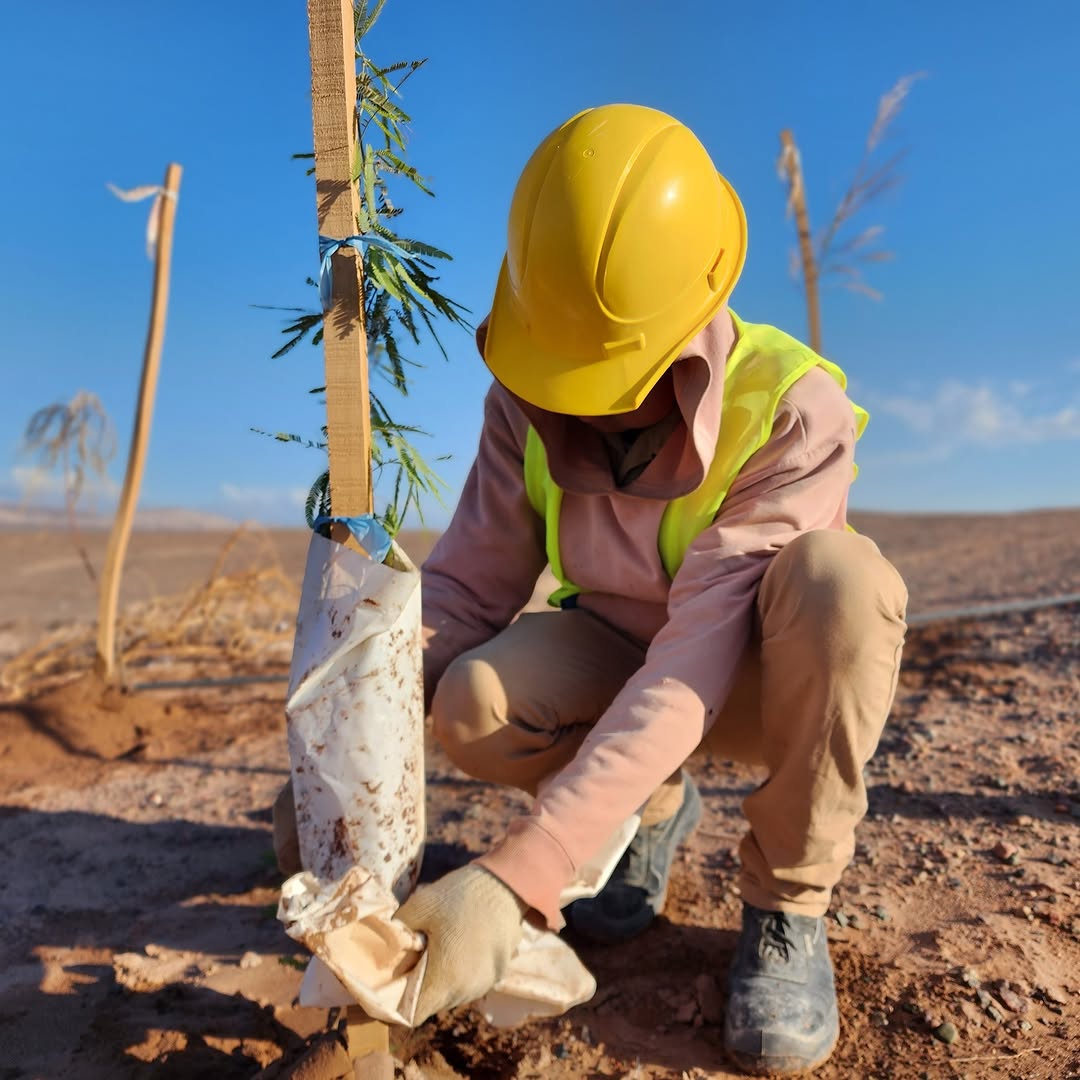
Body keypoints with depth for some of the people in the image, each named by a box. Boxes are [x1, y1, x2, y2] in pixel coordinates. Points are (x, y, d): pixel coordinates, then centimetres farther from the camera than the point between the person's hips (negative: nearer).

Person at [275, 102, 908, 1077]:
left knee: (839, 575, -36)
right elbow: (465, 589, -14)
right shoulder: (528, 401, -16)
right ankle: (655, 805, 4)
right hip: (618, 667, 3)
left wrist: (514, 877, -44)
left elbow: (699, 659, -37)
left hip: (766, 683, -2)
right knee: (475, 702, -29)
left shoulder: (795, 410, -29)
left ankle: (786, 906, -14)